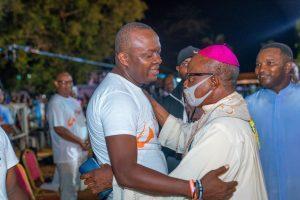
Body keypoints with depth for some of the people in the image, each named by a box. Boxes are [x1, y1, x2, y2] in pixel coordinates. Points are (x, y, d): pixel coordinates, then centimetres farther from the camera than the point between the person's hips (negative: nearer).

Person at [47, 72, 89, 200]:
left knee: (75, 185, 20)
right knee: (69, 188, -3)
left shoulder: (74, 102, 14)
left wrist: (87, 139, 2)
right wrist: (80, 141, -20)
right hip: (67, 153, -9)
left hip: (80, 151, 9)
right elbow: (59, 129, -21)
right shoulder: (56, 103, -14)